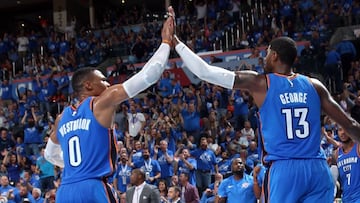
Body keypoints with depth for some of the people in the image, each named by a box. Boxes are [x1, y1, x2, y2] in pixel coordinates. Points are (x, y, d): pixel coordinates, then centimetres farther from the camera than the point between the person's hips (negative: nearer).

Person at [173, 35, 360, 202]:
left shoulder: (260, 83, 1)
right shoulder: (314, 86, 11)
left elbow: (204, 72, 1)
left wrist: (176, 42, 13)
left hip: (284, 170, -4)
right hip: (318, 169, 4)